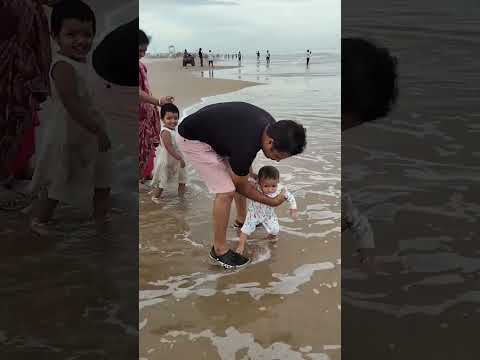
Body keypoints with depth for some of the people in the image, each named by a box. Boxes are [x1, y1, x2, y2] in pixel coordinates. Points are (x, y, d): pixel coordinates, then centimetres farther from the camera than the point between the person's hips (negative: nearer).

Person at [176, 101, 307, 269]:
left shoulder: (271, 124, -13)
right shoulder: (246, 147, -35)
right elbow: (242, 187, -14)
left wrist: (249, 170, 11)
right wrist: (273, 202, -6)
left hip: (215, 134, 9)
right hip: (192, 140, -9)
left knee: (240, 177, 15)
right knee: (226, 192, -15)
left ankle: (241, 220, 37)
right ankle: (219, 250, 0)